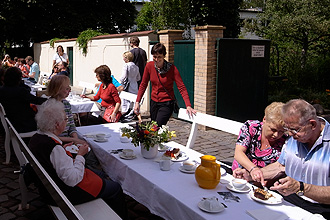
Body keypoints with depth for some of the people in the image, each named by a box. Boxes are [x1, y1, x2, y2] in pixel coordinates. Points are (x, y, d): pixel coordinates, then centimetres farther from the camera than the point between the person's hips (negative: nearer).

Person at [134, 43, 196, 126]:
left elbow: (182, 88, -17)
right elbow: (143, 85, 6)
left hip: (167, 103, -5)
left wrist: (188, 106, -28)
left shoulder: (172, 68, -14)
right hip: (154, 102, 5)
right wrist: (137, 102, -1)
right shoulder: (149, 66, -3)